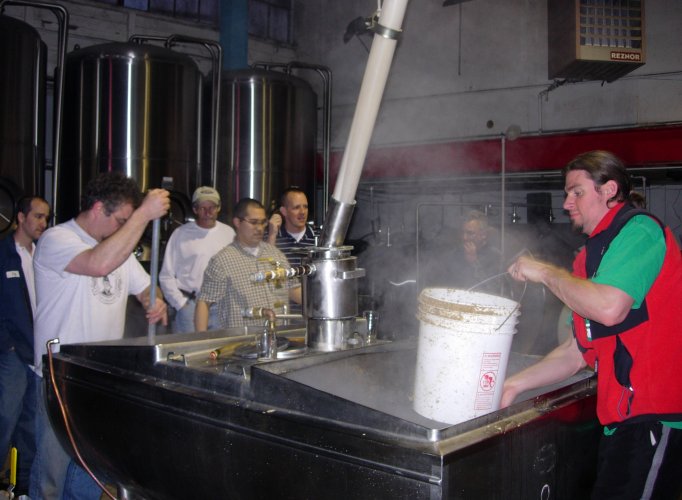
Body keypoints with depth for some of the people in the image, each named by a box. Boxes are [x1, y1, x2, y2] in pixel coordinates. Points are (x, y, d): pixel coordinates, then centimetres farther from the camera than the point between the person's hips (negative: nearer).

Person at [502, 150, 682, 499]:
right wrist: (514, 385, 12)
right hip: (623, 418, 9)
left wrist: (546, 273, -11)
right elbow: (578, 352, 18)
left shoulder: (639, 229, -9)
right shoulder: (596, 252, 19)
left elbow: (610, 307, -26)